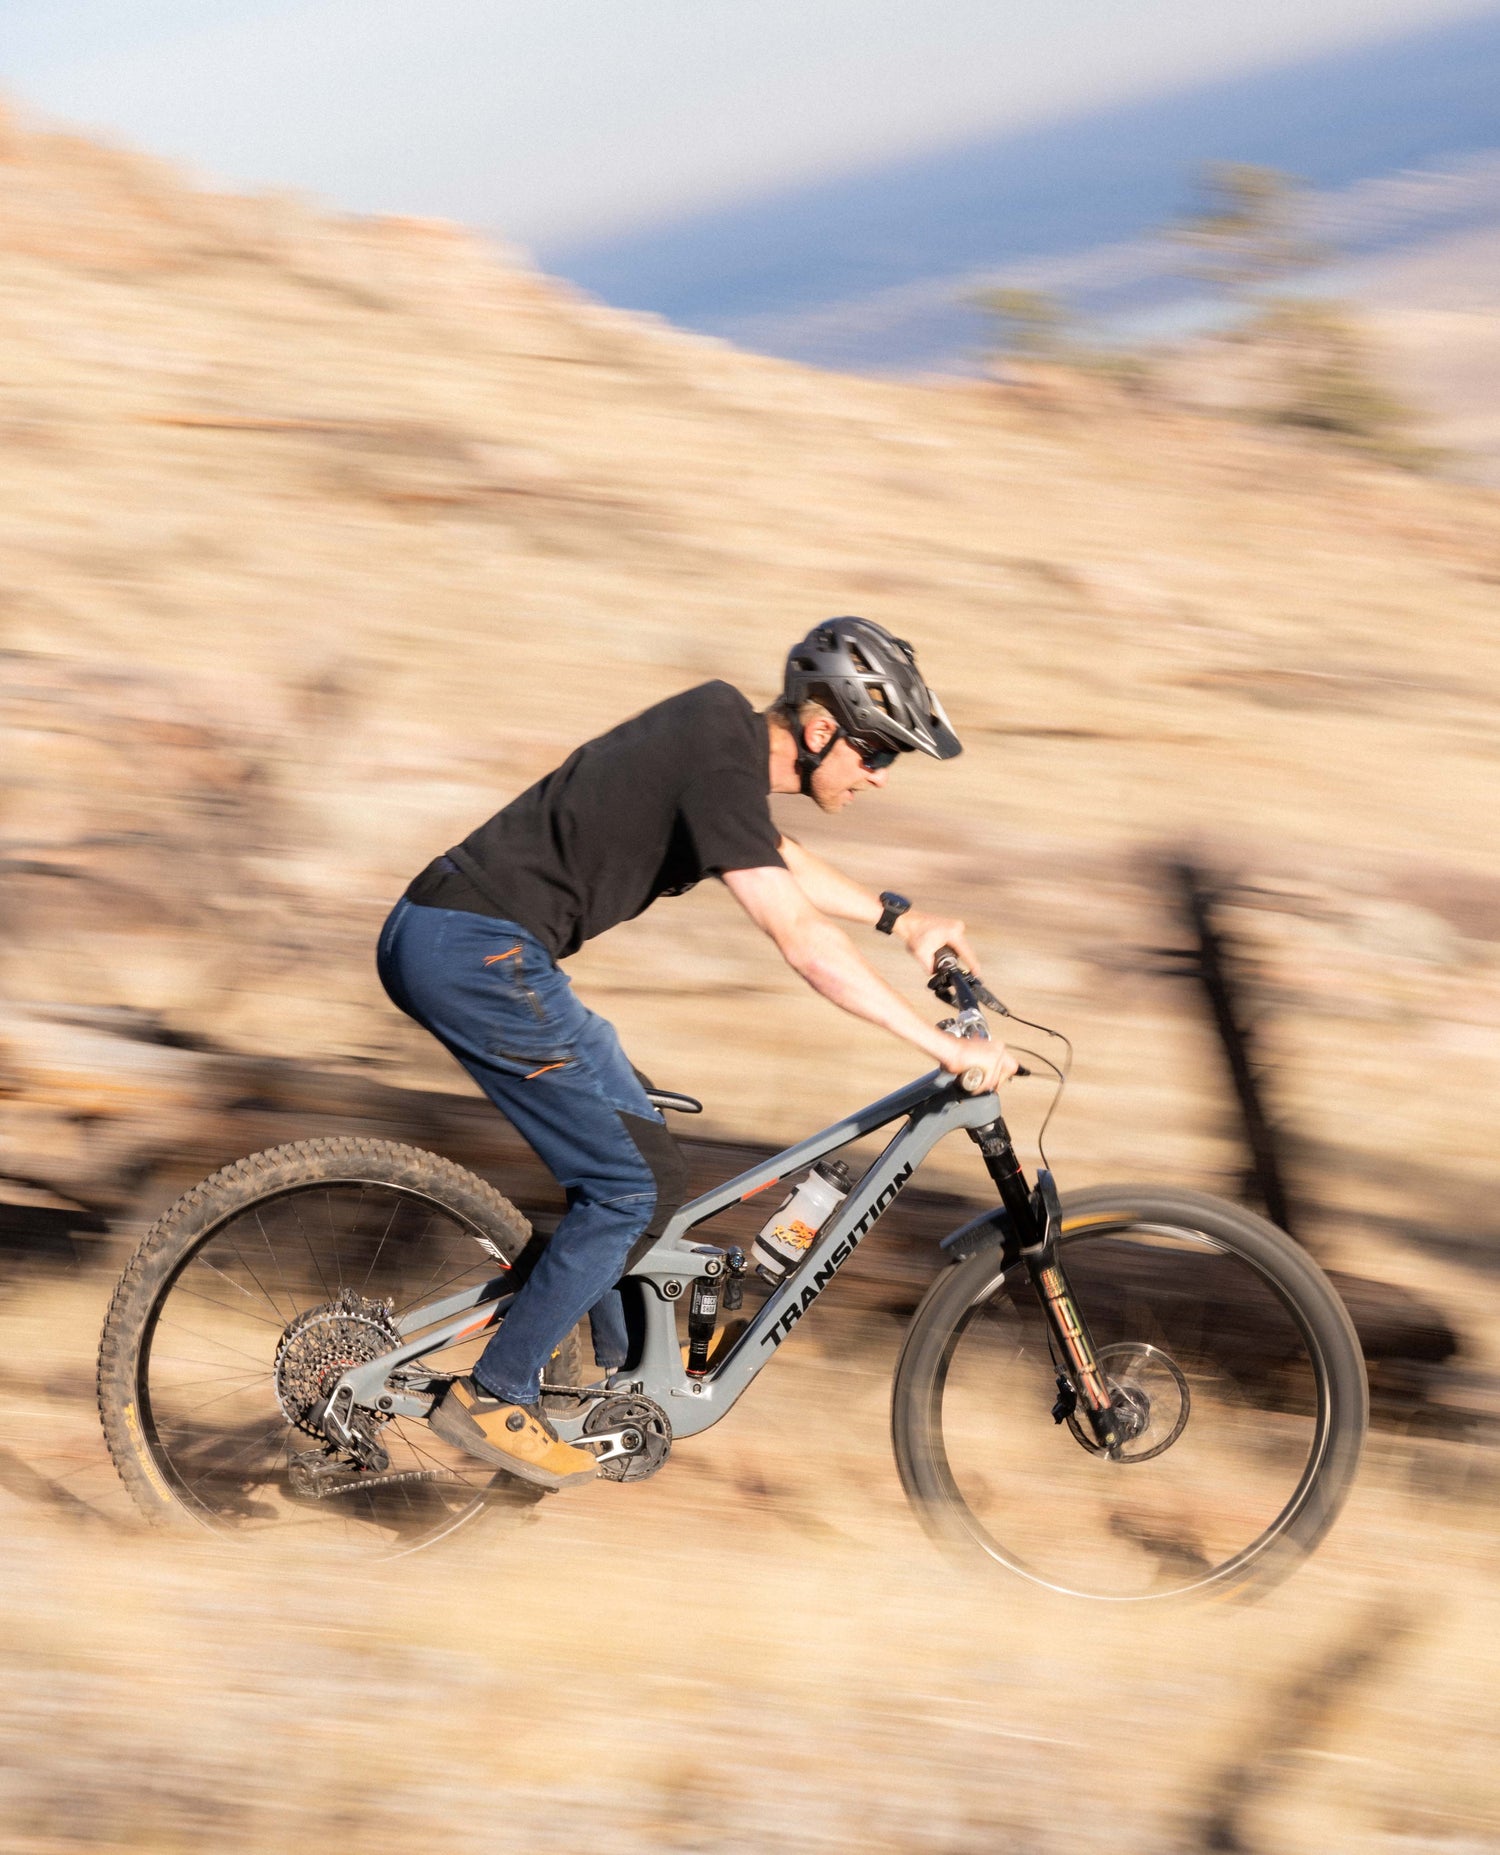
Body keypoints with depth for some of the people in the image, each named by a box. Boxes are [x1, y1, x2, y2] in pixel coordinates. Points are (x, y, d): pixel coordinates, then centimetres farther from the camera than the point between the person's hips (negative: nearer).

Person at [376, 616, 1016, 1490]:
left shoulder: (726, 724, 11)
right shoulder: (722, 769, -18)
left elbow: (778, 856, 31)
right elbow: (806, 943, -24)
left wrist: (898, 916, 27)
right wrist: (946, 1047, -21)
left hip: (439, 934, 10)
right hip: (474, 955, -10)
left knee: (621, 1136, 20)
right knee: (638, 1178, -4)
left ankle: (630, 1371, 30)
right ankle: (494, 1396, 4)